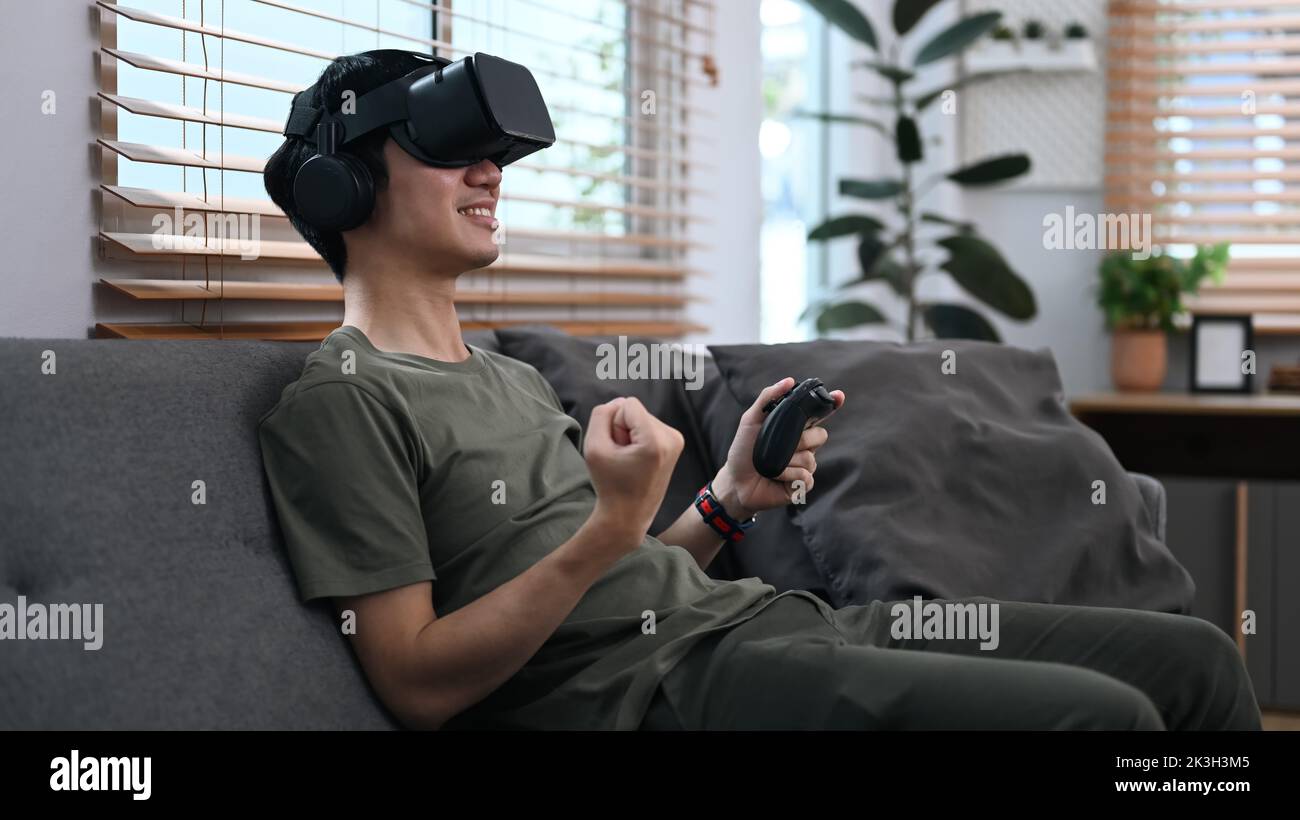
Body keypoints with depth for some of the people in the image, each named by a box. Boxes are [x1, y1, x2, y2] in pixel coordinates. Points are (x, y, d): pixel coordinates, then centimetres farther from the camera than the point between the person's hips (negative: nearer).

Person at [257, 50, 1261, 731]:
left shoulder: (516, 379, 24)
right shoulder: (339, 404, -4)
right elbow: (420, 685, -12)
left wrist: (728, 503, 5)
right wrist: (612, 528, -20)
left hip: (770, 617, 9)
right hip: (671, 685, -9)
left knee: (1195, 659, 2)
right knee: (1105, 716, -26)